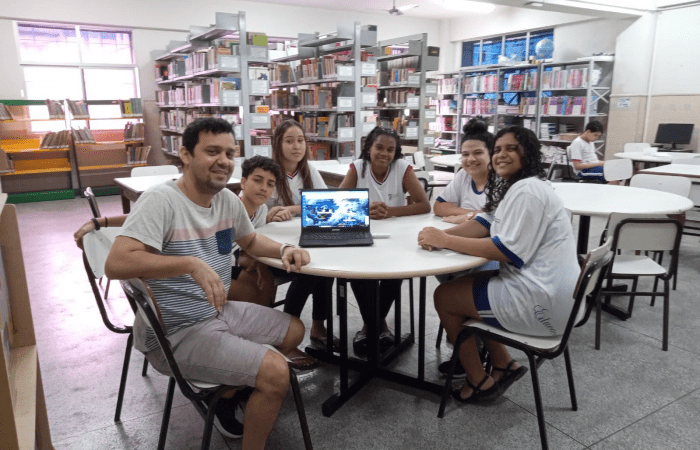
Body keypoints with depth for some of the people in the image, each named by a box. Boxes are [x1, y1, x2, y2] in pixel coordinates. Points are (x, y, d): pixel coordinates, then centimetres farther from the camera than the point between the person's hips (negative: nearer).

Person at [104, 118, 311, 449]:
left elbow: (250, 241, 19)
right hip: (174, 333, -9)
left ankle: (230, 396, 28)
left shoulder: (228, 200, 1)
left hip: (219, 311, 9)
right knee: (275, 373, -20)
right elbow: (116, 264, -33)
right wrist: (191, 264, -43)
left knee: (294, 330, 18)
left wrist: (283, 250, -1)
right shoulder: (161, 201, -23)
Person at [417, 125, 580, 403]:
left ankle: (479, 382, 13)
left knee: (444, 297, 0)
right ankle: (503, 365, 23)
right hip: (550, 293, 11)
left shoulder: (527, 190, -19)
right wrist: (439, 235, -11)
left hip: (542, 303, -11)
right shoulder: (513, 188, 14)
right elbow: (483, 225, 6)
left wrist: (444, 241, -20)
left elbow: (506, 251, -23)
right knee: (461, 283, 22)